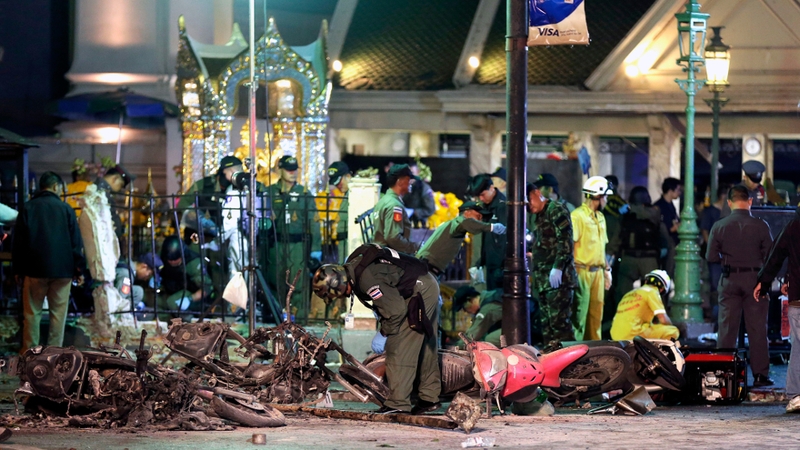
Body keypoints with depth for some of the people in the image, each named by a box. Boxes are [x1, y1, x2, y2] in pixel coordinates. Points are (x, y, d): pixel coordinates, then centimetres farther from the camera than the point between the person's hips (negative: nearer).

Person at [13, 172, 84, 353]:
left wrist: (17, 268, 9)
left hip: (35, 269, 0)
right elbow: (76, 242, 1)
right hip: (62, 269, 0)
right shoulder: (66, 209, -1)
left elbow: (18, 241, 3)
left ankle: (29, 350, 7)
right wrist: (78, 268, 7)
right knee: (58, 311, 5)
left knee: (32, 311, 7)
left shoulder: (28, 208, 1)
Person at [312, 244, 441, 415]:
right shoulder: (352, 266, 3)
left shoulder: (366, 279, -28)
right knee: (425, 349, 17)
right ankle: (429, 398, 26)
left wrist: (387, 330, -7)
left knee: (399, 348, -11)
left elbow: (396, 309, -24)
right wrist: (385, 325, 8)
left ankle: (398, 403, -11)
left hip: (420, 292, -10)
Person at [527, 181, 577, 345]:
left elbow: (565, 240, -16)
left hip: (558, 278, -9)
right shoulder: (538, 219, 22)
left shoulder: (556, 210, -6)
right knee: (546, 325, 9)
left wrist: (558, 267, -23)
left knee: (559, 322, -13)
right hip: (543, 280, 9)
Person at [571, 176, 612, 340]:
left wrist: (607, 269, 19)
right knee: (580, 312, -7)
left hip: (598, 272, 8)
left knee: (596, 312, 11)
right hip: (582, 271, -8)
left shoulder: (600, 217, 17)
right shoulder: (578, 216, -11)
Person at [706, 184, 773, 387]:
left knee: (727, 328, 8)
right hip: (755, 278, -1)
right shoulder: (760, 226, -9)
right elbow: (770, 256, -6)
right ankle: (760, 374, 4)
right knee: (757, 328, 4)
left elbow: (711, 257, -2)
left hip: (729, 280, 1)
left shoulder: (719, 226, -5)